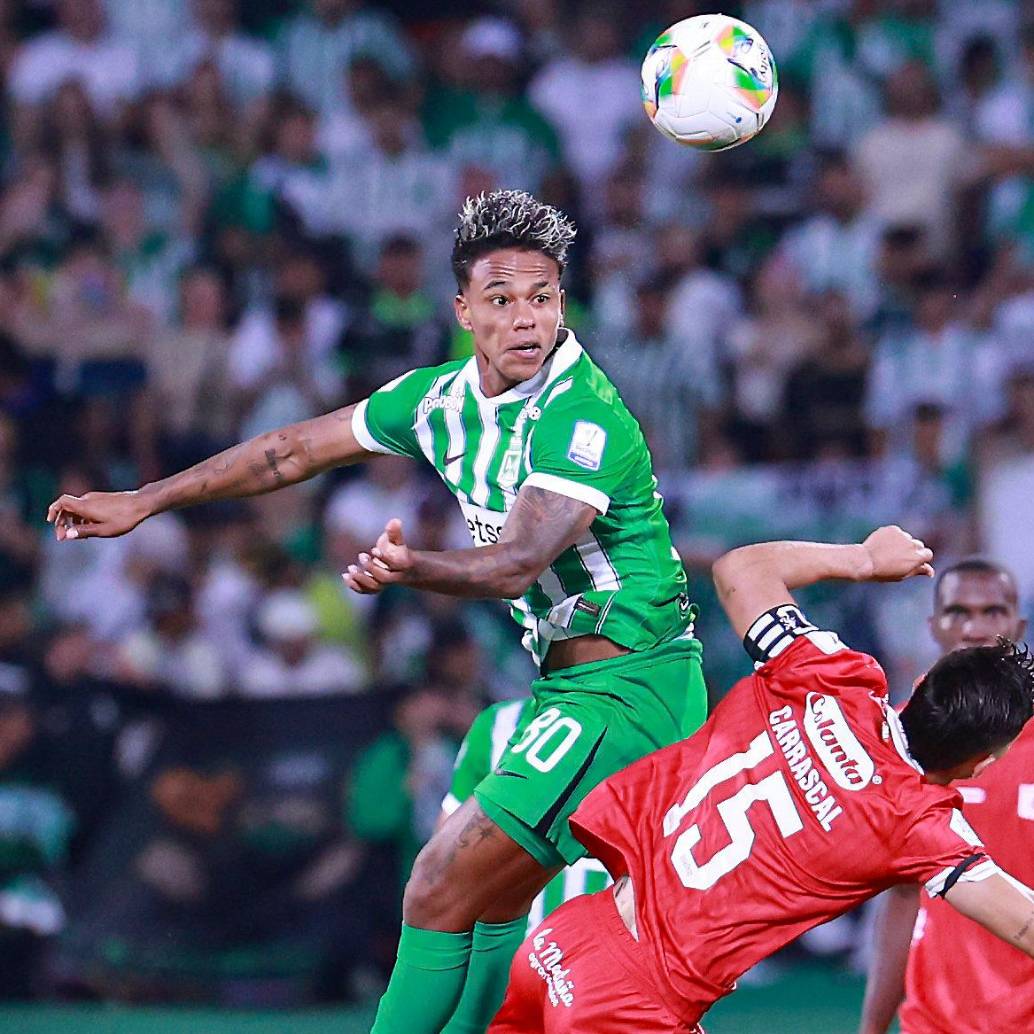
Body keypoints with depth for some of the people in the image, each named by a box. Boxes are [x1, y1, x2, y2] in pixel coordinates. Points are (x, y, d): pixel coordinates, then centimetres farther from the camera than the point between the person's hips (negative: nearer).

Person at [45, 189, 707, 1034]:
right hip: (568, 684, 9)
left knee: (442, 892, -12)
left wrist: (409, 568, -51)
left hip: (624, 686, -9)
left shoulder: (583, 417, -20)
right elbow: (294, 450, 16)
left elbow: (518, 561, -31)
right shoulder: (442, 399, 6)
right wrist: (142, 503, 19)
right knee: (493, 902, 18)